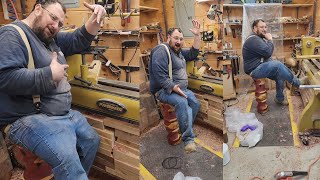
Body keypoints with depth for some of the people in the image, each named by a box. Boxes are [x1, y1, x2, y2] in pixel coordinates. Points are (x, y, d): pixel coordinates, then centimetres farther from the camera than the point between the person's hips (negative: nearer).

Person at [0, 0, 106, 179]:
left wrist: (96, 19, 1)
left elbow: (79, 40, 20)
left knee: (92, 140, 17)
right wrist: (50, 74, -17)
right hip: (31, 118, -9)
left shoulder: (52, 37, 15)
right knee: (67, 160, -30)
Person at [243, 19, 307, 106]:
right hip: (254, 70, -10)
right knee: (278, 66, -24)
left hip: (260, 65, 10)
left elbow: (266, 54, 20)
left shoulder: (259, 38, 15)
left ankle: (279, 98, 10)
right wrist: (270, 40, -11)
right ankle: (296, 82, -4)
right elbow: (268, 52, -25)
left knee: (280, 74, -4)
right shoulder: (253, 39, -19)